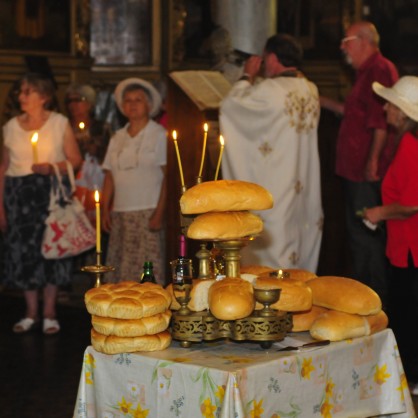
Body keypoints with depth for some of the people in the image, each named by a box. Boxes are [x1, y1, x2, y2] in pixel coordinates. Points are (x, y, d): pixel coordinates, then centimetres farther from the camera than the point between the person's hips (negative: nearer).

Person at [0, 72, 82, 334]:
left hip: (50, 192, -2)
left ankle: (49, 313, 9)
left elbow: (75, 160, 0)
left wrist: (51, 167, -17)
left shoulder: (60, 123, -1)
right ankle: (31, 313, 15)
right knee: (22, 249, 2)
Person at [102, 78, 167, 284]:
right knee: (118, 269, 1)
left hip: (147, 212, -5)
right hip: (120, 213, 5)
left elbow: (166, 177, -5)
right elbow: (109, 176, 15)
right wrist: (105, 210, 7)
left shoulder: (159, 135, 2)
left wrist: (159, 213, -12)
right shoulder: (118, 138, 16)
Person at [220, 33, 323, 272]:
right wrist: (255, 81, 16)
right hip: (306, 187, 7)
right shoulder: (311, 90, 4)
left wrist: (247, 76, 6)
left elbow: (231, 105, -7)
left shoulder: (270, 90, -19)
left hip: (275, 189, -7)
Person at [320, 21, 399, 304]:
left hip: (369, 173, -11)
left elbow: (381, 119, -23)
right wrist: (322, 101, 29)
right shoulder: (367, 71, 18)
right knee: (358, 232, 18)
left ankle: (377, 297, 3)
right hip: (356, 170, 11)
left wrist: (373, 160, -25)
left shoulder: (381, 70, -15)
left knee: (367, 236, -5)